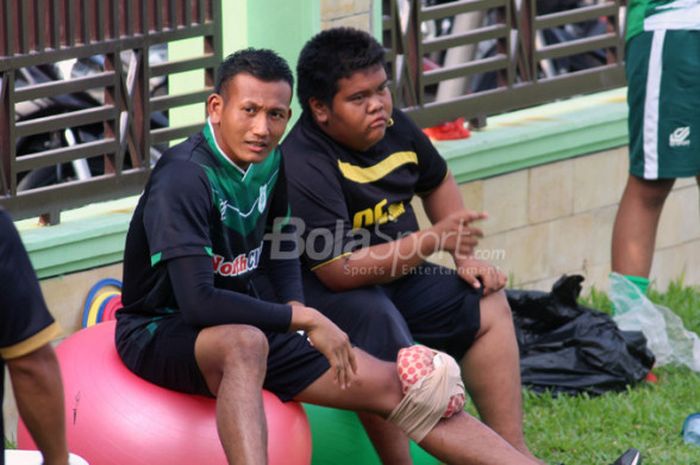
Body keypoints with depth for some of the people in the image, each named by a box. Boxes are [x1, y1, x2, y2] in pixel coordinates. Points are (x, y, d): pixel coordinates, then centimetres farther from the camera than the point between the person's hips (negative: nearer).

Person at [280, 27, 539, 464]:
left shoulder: (391, 127, -1)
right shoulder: (302, 168, -27)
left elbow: (437, 182, 21)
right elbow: (339, 270, -33)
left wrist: (465, 259, 9)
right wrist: (434, 240, -32)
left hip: (393, 277, 9)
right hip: (314, 289, -9)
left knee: (487, 305, 7)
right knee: (376, 319, -36)